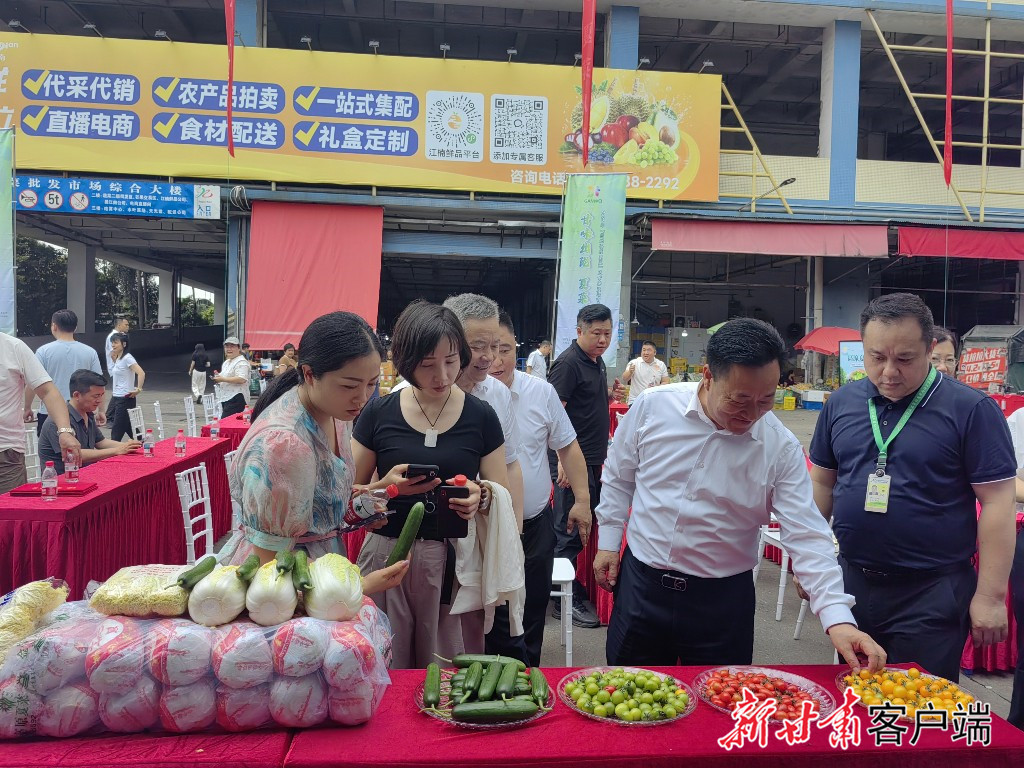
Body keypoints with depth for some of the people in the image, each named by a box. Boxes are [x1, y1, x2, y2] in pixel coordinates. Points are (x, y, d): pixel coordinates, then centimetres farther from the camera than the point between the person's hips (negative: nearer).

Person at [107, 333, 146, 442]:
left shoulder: (127, 358, -15)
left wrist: (138, 389, -23)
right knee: (129, 428, 14)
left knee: (116, 431, -5)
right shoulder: (118, 358, 12)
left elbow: (141, 373, -25)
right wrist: (113, 358, 14)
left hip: (125, 398, -9)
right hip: (117, 397, 9)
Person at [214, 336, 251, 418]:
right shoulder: (227, 362, 21)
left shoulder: (241, 362, -11)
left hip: (236, 399, -10)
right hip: (225, 398, 10)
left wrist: (223, 379, -20)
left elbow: (242, 379, -24)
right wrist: (219, 378, 10)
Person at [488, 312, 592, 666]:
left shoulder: (541, 391, -3)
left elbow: (568, 447, 7)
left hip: (536, 523, 2)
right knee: (495, 620, 9)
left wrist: (582, 500, 5)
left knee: (533, 614, 16)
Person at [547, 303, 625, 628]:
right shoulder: (569, 363, -14)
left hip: (593, 460, 9)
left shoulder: (597, 362, 14)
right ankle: (567, 601, 10)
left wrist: (610, 396, 5)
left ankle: (582, 587, 30)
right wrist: (563, 460, -24)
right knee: (570, 531, 0)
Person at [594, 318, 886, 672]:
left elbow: (807, 537, -14)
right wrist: (608, 541, 5)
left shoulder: (781, 448, -11)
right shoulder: (653, 406, -10)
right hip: (641, 583, 1)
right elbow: (619, 478, 4)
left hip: (723, 600, 0)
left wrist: (839, 619, -23)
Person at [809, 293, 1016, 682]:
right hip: (852, 583, 4)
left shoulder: (972, 409, -11)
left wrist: (991, 595, -11)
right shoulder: (841, 402, 2)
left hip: (931, 595, -4)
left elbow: (998, 503, -10)